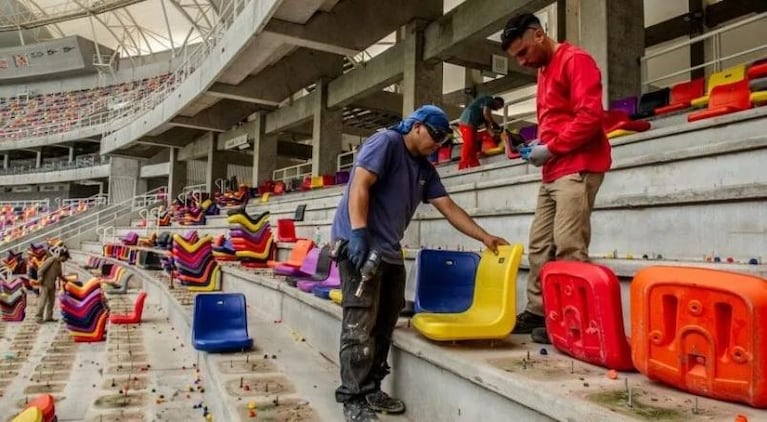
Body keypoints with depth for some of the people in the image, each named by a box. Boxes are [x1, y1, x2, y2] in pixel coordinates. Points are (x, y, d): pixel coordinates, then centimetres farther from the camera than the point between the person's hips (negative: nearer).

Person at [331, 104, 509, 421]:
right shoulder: (385, 142, -7)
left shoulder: (425, 169, 17)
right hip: (359, 244, -9)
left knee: (384, 324, 10)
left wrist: (485, 237, 13)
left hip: (389, 251, 9)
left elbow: (449, 208, 16)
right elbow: (359, 185, -17)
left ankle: (371, 389, 21)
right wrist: (359, 233, -26)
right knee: (360, 325, -8)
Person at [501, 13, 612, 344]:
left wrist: (550, 148, -12)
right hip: (552, 173, 9)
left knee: (568, 248, -11)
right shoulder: (544, 71, 23)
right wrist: (539, 146, 8)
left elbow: (590, 116, -16)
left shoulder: (575, 61, -5)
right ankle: (537, 312, 13)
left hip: (576, 169, -9)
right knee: (539, 246, 7)